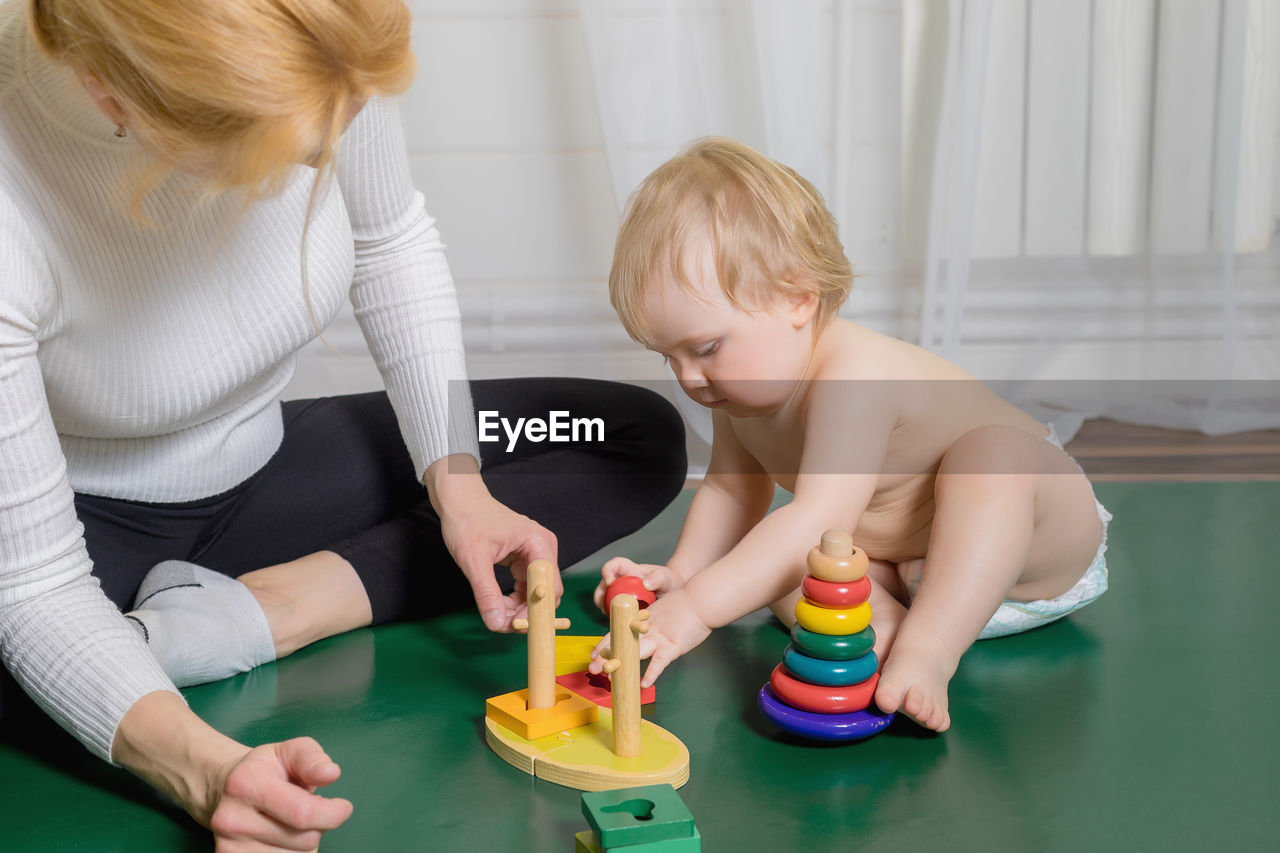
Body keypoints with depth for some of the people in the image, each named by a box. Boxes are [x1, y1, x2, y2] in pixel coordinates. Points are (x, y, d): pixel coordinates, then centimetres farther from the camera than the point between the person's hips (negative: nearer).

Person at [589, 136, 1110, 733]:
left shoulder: (852, 378, -35)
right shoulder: (740, 391, -6)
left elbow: (817, 522, -45)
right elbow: (731, 488, 9)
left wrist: (694, 607, -48)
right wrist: (680, 572, -6)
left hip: (1041, 536, -8)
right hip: (900, 566, 8)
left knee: (991, 456, -40)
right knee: (765, 551, -10)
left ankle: (928, 650, -41)